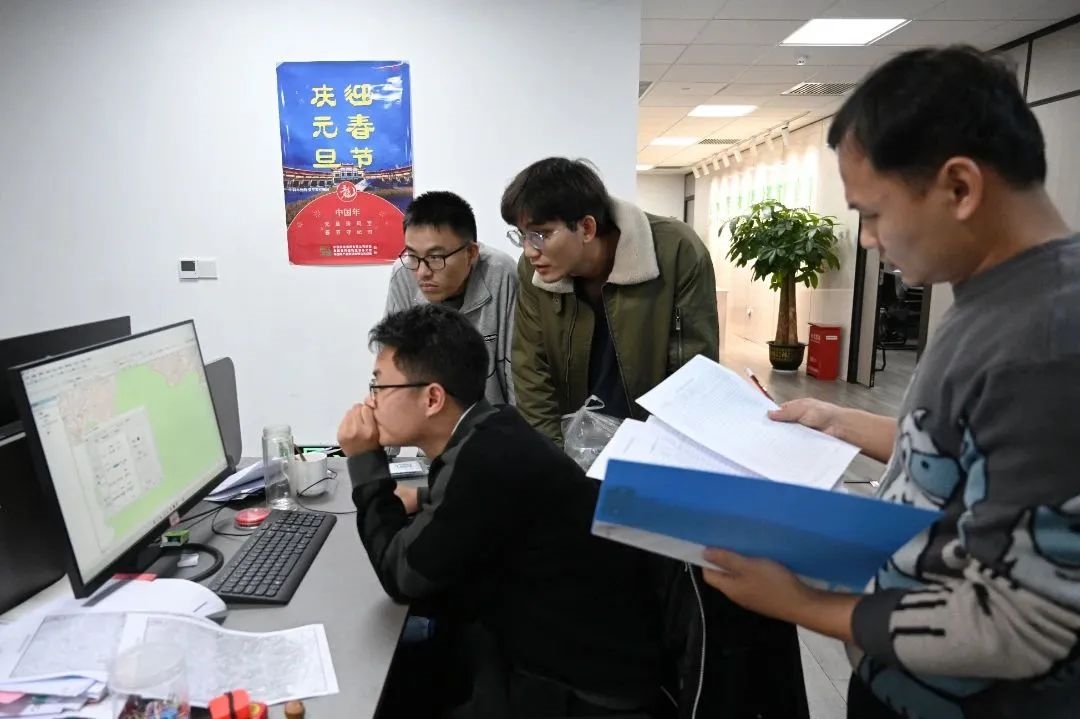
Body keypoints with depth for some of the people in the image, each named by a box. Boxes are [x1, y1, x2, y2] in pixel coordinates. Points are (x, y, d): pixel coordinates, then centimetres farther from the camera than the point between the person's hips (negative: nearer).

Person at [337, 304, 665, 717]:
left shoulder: (486, 459, -29)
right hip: (561, 639, 7)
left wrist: (364, 461, -11)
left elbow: (404, 576, -17)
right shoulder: (487, 431, -2)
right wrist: (419, 501, 5)